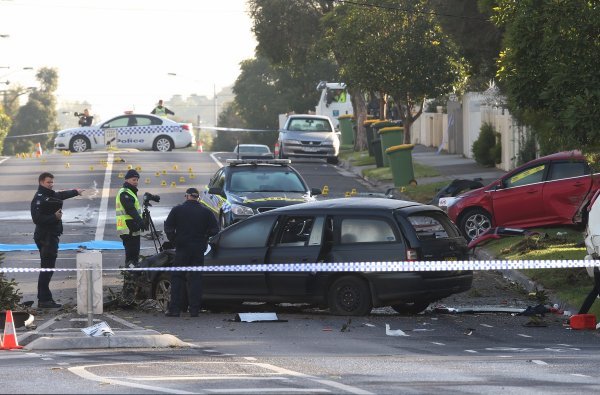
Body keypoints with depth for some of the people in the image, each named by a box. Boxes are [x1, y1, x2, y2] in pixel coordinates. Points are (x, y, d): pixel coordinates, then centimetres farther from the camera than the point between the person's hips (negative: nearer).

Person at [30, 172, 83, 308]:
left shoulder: (51, 195, 16)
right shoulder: (39, 198, -13)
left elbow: (61, 195, 38)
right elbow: (37, 219, -22)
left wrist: (75, 192, 54)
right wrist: (54, 217, -25)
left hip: (51, 237, 10)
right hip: (45, 237, -10)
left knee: (48, 269, 11)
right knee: (47, 268, -11)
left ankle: (45, 298, 14)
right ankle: (43, 300, -11)